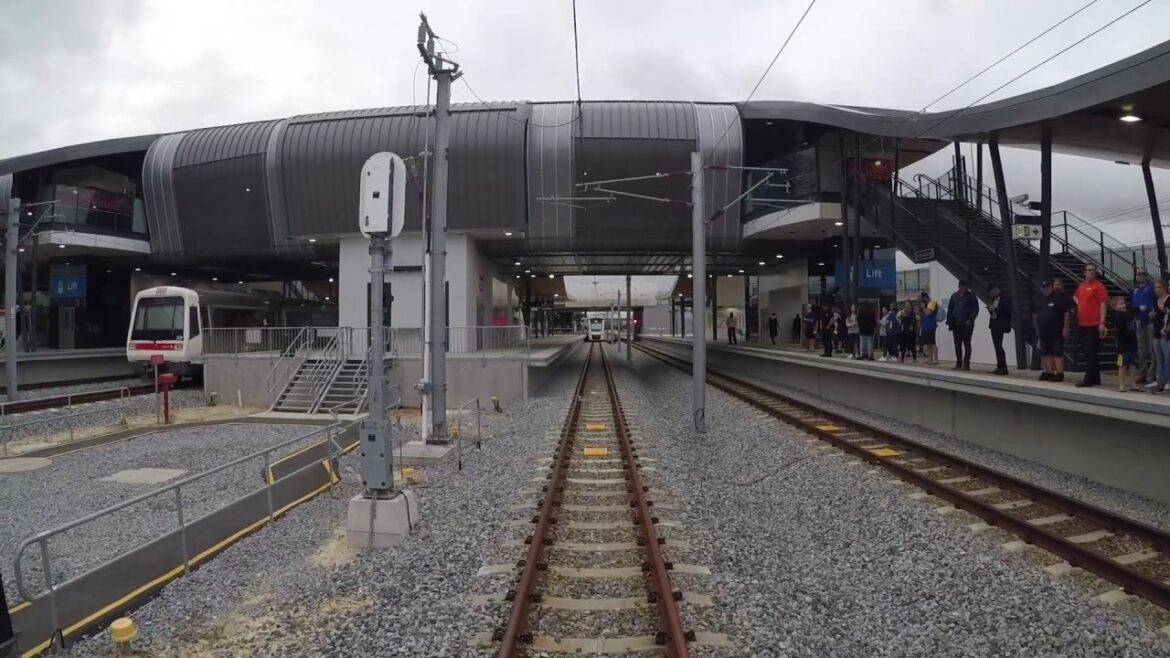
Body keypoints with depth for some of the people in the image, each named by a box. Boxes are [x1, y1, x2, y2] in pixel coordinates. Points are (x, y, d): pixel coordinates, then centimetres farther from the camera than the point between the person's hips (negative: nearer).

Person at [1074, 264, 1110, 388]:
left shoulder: (1099, 286, -7)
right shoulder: (1081, 286, 13)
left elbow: (1103, 305, -12)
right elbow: (1075, 296, 36)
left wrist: (1102, 322, -18)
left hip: (1094, 325, -7)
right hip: (1082, 324, 7)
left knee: (1090, 353, -7)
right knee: (1086, 353, 11)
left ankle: (1088, 380, -4)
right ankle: (1095, 379, 20)